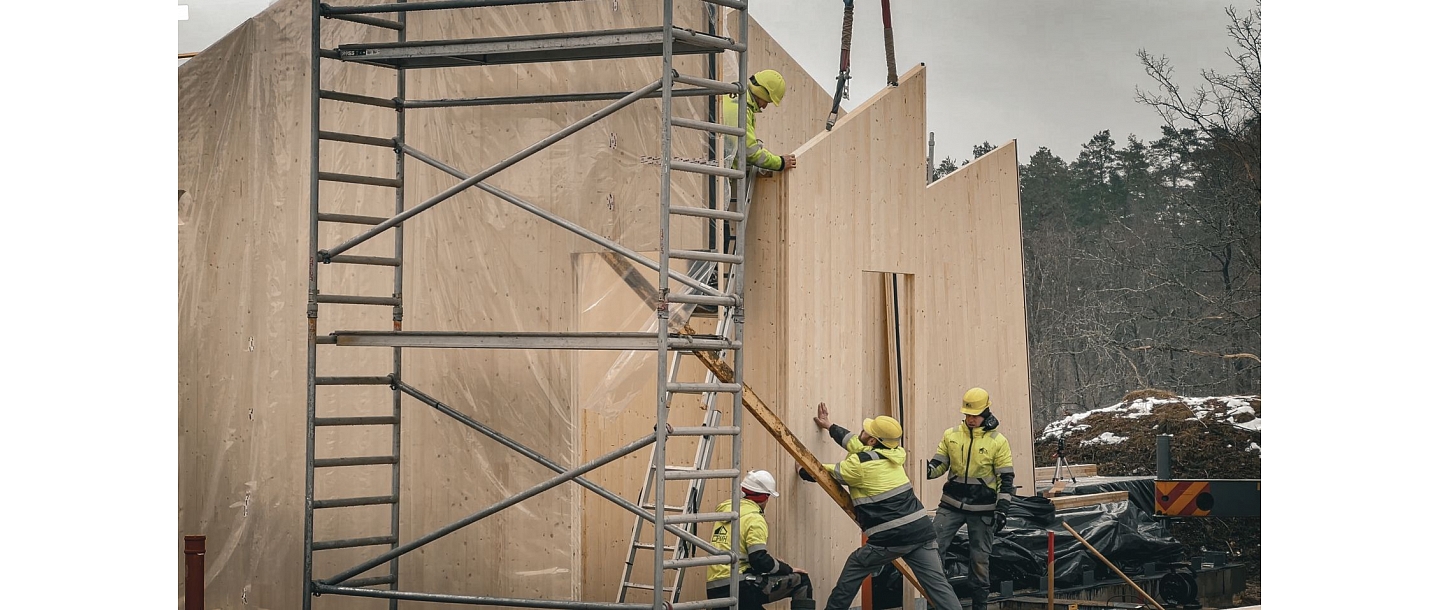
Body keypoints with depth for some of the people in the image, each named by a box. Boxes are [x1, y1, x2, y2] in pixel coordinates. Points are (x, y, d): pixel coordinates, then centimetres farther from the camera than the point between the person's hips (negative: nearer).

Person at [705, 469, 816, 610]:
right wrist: (788, 569, -1)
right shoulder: (754, 518, -8)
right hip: (739, 588, -8)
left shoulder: (726, 511, 15)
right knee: (801, 581, 2)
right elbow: (760, 561, -16)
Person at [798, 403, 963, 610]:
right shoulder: (893, 454, 11)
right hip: (920, 530, 6)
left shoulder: (859, 464, -7)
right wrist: (829, 427, 41)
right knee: (937, 583, 0)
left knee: (852, 572, 16)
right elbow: (856, 444, 29)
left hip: (891, 538, -6)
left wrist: (803, 470, 31)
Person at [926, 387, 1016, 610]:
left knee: (980, 558, 8)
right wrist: (928, 470, -16)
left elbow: (1006, 478, -3)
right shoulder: (951, 435, 2)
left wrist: (1002, 509, -9)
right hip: (952, 504, 2)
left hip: (982, 509, -2)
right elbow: (940, 464, 8)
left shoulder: (998, 441, -5)